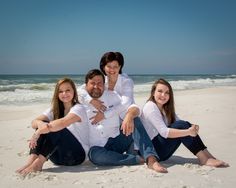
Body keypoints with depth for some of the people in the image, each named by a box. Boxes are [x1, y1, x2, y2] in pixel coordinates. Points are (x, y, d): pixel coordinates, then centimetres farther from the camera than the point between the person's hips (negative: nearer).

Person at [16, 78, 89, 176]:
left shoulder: (79, 108, -11)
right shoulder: (54, 109, 9)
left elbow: (63, 123, -32)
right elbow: (34, 122, -9)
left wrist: (38, 132, -33)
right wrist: (40, 124, -33)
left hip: (77, 154, -5)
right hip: (59, 157, 5)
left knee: (55, 129, -29)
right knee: (43, 125, -17)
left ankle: (38, 163, -29)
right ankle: (31, 161, -27)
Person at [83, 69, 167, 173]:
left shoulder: (112, 95, 6)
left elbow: (134, 108, -6)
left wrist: (129, 116, -28)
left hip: (117, 141, 3)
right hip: (98, 147, -2)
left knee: (136, 125, -21)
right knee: (95, 155, -36)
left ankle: (151, 159, -35)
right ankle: (140, 159, -27)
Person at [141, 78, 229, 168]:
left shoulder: (166, 108, 11)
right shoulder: (150, 107, -15)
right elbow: (164, 132, -25)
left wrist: (192, 128, -21)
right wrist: (188, 132, -28)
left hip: (161, 150, 8)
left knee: (186, 125, -12)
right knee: (181, 125, -22)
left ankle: (208, 156, -18)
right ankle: (204, 159, -23)